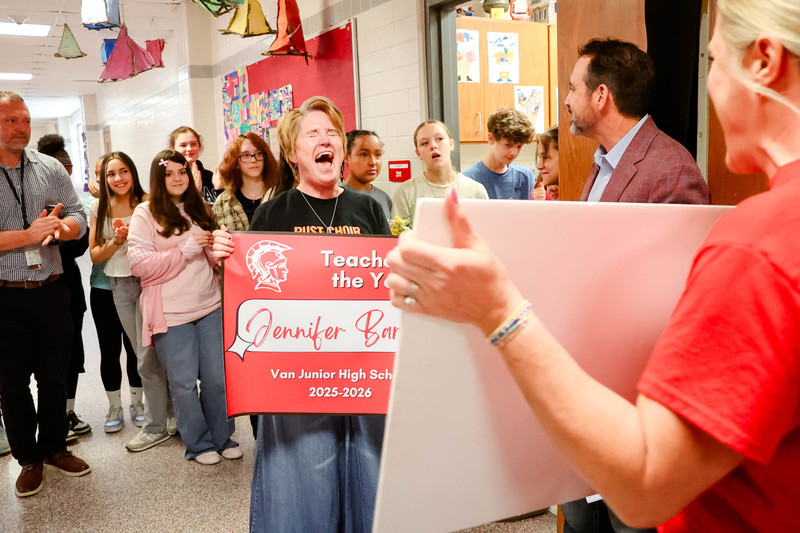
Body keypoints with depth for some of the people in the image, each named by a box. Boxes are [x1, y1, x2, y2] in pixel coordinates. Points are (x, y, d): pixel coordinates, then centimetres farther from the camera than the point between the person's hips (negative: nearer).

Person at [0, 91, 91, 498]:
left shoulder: (50, 168, 4)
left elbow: (78, 218, 3)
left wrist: (59, 227, -18)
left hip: (51, 292, 3)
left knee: (54, 376, 14)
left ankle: (54, 447, 33)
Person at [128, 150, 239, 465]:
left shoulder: (199, 209, 14)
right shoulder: (145, 214, -3)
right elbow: (139, 264, -11)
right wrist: (185, 250, -15)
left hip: (210, 306, 4)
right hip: (171, 314, -4)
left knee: (218, 377, 6)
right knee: (183, 382, 3)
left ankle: (222, 436, 24)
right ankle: (199, 443, 20)